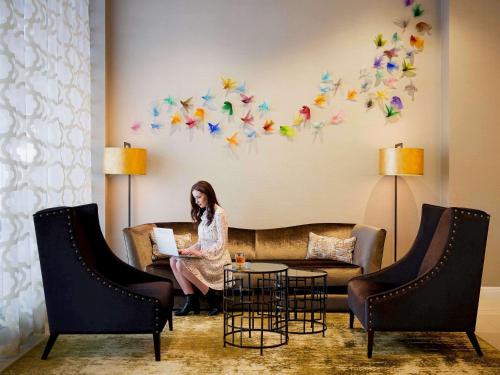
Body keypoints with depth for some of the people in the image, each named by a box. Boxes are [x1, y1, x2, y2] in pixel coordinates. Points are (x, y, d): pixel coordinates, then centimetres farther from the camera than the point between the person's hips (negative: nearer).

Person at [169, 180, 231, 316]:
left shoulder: (219, 213, -11)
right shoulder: (203, 214, 15)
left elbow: (221, 243, -14)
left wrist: (201, 253, -22)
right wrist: (188, 250, -2)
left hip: (216, 258, -8)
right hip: (204, 256, 8)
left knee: (182, 264, -26)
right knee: (173, 260, -13)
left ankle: (210, 296, -12)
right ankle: (191, 300, -12)